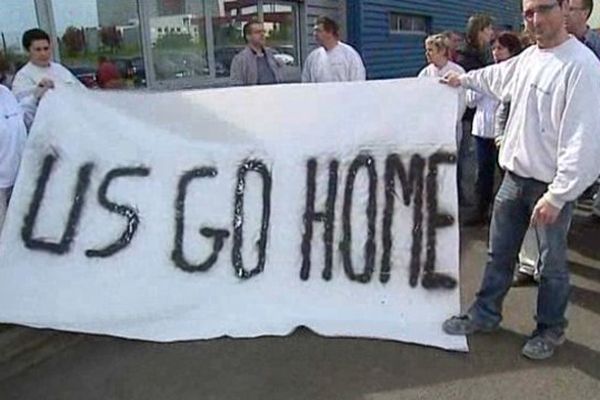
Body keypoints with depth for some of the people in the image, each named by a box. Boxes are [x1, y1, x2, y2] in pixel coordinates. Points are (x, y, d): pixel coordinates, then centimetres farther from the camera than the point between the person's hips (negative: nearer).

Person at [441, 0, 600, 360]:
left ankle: (551, 329, 29)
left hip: (551, 185, -7)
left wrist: (557, 195, -24)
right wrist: (465, 79, 43)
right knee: (500, 253, 17)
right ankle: (485, 314, 33)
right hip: (515, 176, 7)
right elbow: (499, 76, 30)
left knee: (552, 263, 9)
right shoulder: (529, 57, 5)